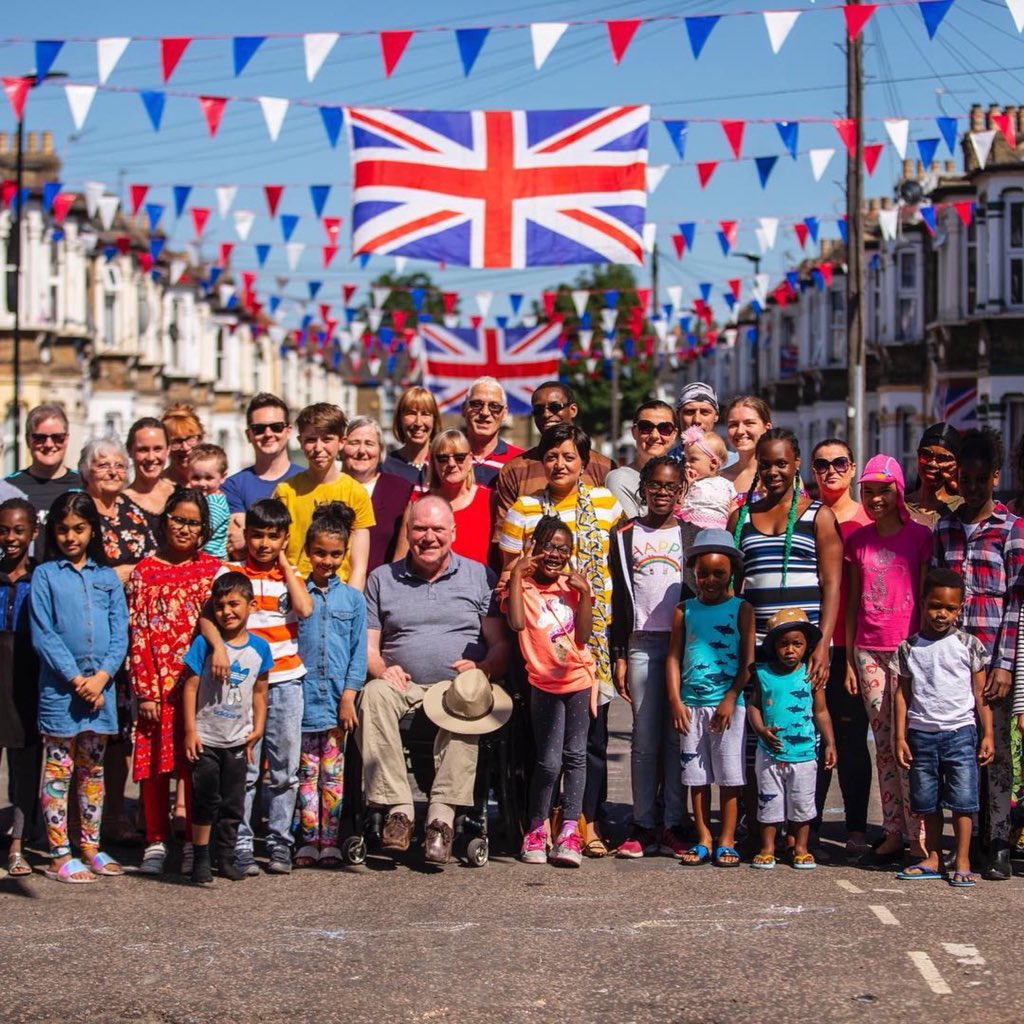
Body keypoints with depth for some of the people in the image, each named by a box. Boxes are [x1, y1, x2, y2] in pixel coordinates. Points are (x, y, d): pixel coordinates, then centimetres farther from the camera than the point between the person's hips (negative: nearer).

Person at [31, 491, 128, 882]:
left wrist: (101, 677, -11)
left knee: (93, 769, 12)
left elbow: (120, 634, 3)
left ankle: (91, 847, 20)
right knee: (59, 769, 0)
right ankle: (60, 855, 3)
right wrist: (76, 679, -14)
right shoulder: (45, 575, -1)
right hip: (59, 687, -3)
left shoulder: (107, 577, 8)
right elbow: (43, 636, -7)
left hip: (101, 685, 4)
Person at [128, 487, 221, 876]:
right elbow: (137, 634, 0)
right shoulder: (145, 571, 3)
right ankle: (156, 842, 12)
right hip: (157, 685, 0)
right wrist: (145, 691, -7)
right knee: (154, 764, 2)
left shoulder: (214, 570, 7)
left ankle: (195, 844, 11)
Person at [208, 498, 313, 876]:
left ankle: (280, 843, 15)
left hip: (286, 680, 3)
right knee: (244, 770, -2)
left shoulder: (290, 574, 9)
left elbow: (305, 609, -11)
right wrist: (218, 646, -30)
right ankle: (241, 845, 4)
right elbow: (206, 616, -12)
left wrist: (285, 566, -3)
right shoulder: (231, 572, 1)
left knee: (285, 769, 7)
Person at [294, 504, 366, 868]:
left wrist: (349, 697, -5)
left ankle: (330, 842, 10)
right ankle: (308, 841, 8)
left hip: (337, 700, 0)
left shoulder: (353, 599, 5)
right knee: (307, 772, 4)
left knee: (333, 773, 5)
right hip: (302, 698, 0)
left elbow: (359, 653, 4)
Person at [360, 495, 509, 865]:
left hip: (459, 684, -1)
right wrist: (381, 669, -11)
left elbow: (501, 644, 7)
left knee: (467, 702, -37)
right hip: (404, 684, 1)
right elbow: (367, 646, 12)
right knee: (374, 695, -33)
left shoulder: (479, 577, 14)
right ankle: (397, 809, -35)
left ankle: (442, 814, -41)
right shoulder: (382, 579, 18)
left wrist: (482, 668, -15)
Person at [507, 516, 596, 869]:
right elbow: (517, 622, -22)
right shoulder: (523, 585, -2)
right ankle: (536, 830, 7)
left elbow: (583, 637, -1)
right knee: (549, 761, -9)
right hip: (545, 683, -4)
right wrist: (516, 573, -18)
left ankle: (569, 831, 7)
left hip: (579, 680, 4)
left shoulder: (573, 586, 8)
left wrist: (584, 593, -10)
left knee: (575, 756, 3)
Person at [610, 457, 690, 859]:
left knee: (678, 736, -1)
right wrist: (618, 656, 3)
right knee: (644, 738, -1)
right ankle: (644, 825, 3)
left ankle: (674, 825, 3)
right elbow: (619, 598, 9)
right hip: (641, 644, 1)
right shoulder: (625, 535, 10)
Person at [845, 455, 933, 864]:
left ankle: (918, 837, -7)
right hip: (868, 650, 4)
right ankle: (892, 834, 10)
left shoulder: (919, 536, -1)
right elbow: (852, 603, 13)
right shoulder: (857, 541, 11)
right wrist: (848, 659, 9)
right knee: (883, 745, 6)